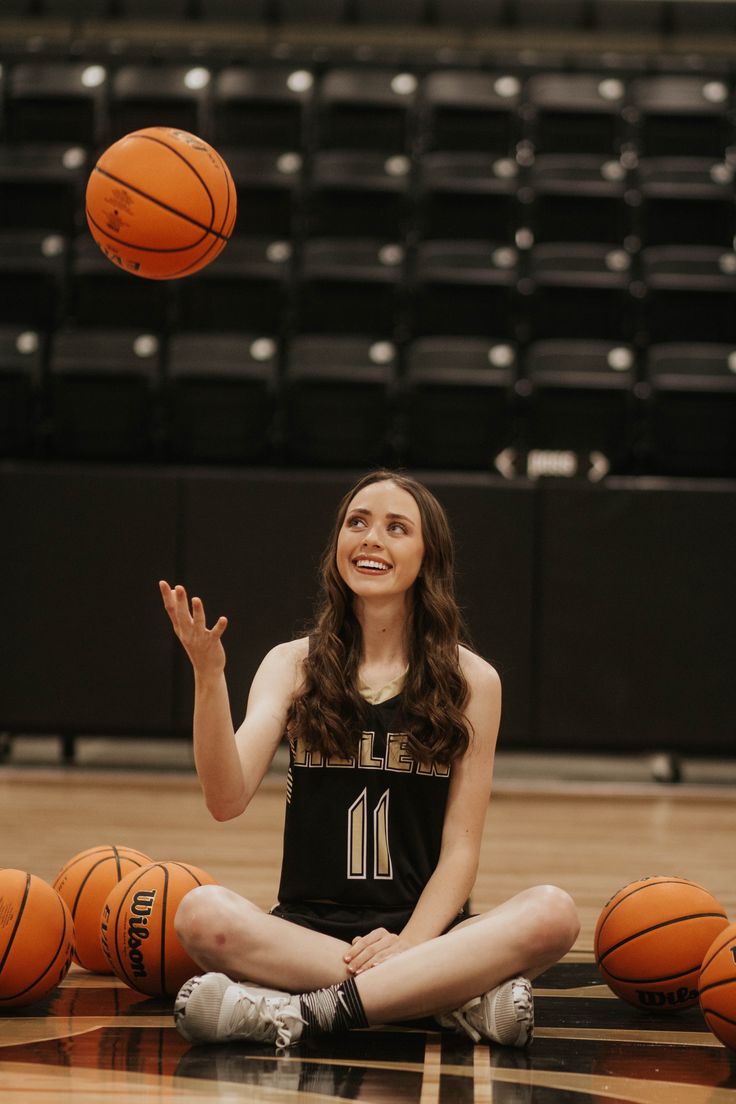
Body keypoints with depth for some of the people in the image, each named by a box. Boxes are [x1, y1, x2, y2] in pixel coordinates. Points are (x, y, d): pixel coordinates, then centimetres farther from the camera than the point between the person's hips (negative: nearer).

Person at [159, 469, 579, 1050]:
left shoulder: (470, 680, 6)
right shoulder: (295, 664, 7)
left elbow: (461, 847, 1)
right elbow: (227, 799, -7)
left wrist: (407, 943, -17)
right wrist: (209, 677, -20)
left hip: (427, 931, 0)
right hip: (308, 927, 0)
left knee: (553, 914, -30)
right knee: (202, 913, -32)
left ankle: (304, 1012, -32)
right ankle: (462, 996, -29)